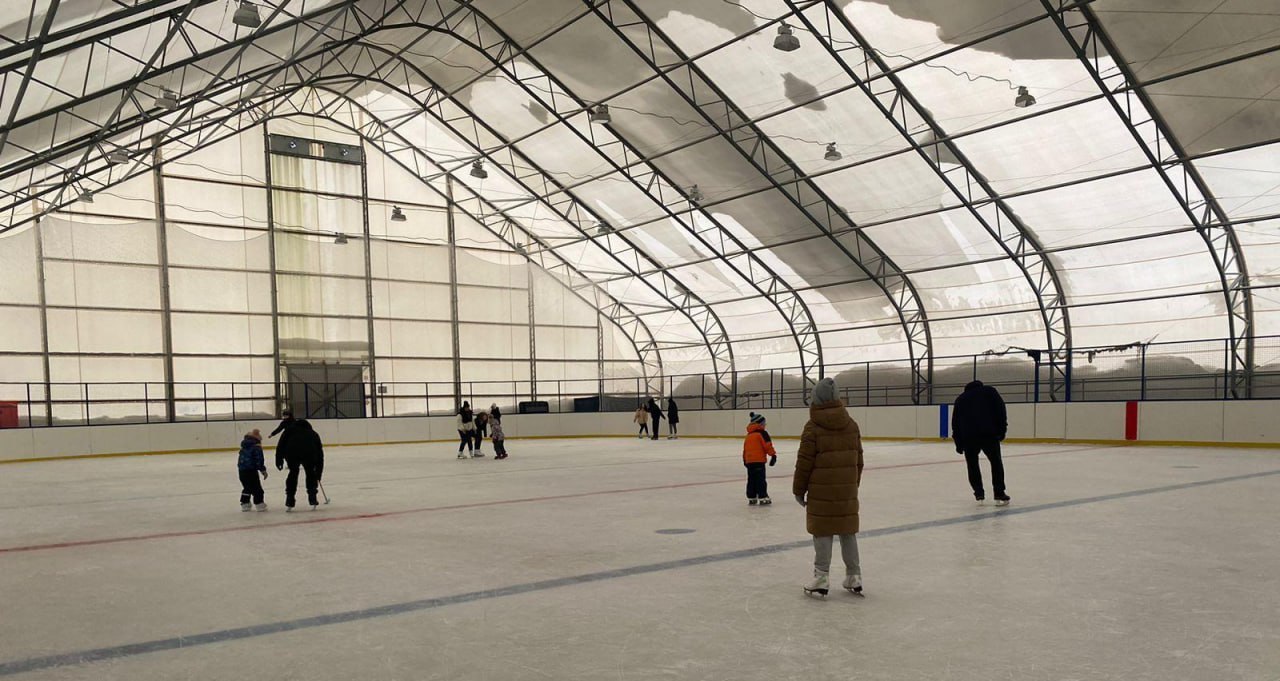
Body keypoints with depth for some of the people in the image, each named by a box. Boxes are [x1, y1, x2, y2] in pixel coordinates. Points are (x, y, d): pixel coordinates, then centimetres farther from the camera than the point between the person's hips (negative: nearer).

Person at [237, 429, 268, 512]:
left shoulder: (244, 445, 12)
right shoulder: (257, 446, -13)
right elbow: (259, 459, -15)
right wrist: (263, 470, -8)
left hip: (241, 470, 8)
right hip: (251, 470, -8)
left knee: (247, 487, 20)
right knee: (256, 488, 0)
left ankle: (244, 503, 22)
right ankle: (259, 504, 0)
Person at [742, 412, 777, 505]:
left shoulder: (748, 435, 18)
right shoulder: (762, 433, -5)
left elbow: (745, 449, 22)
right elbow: (768, 445, -13)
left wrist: (745, 460, 29)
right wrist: (773, 455, -8)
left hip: (749, 461, 7)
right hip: (759, 460, -7)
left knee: (751, 480, 12)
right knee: (761, 480, -5)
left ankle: (751, 498, 16)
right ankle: (762, 498, -7)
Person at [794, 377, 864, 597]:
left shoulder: (813, 427, -12)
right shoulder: (851, 424, 5)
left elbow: (804, 462, -10)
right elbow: (858, 458, 11)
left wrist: (799, 489, 1)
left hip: (821, 490, -5)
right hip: (847, 490, 5)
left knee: (822, 532, 2)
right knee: (848, 531, 13)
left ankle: (821, 578, 5)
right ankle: (854, 577, 20)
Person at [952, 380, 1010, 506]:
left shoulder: (960, 398, 24)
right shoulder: (989, 391, 18)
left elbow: (955, 422, 18)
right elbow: (1000, 409, 3)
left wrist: (958, 444, 19)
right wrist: (1002, 429, 3)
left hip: (967, 437, 2)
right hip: (989, 434, -2)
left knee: (972, 465, 17)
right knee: (996, 462, 13)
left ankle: (979, 495, 13)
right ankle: (999, 495, 10)